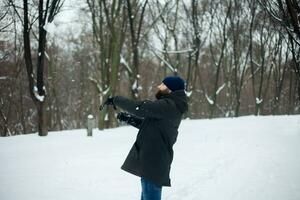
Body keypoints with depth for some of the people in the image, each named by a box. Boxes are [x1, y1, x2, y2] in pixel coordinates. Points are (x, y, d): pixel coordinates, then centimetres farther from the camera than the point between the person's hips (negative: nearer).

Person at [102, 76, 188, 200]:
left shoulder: (168, 106, -17)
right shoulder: (170, 107, 15)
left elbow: (139, 107, -21)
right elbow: (151, 126, 23)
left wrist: (116, 100, -7)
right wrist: (129, 119, 10)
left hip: (153, 163, -11)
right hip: (152, 162, 11)